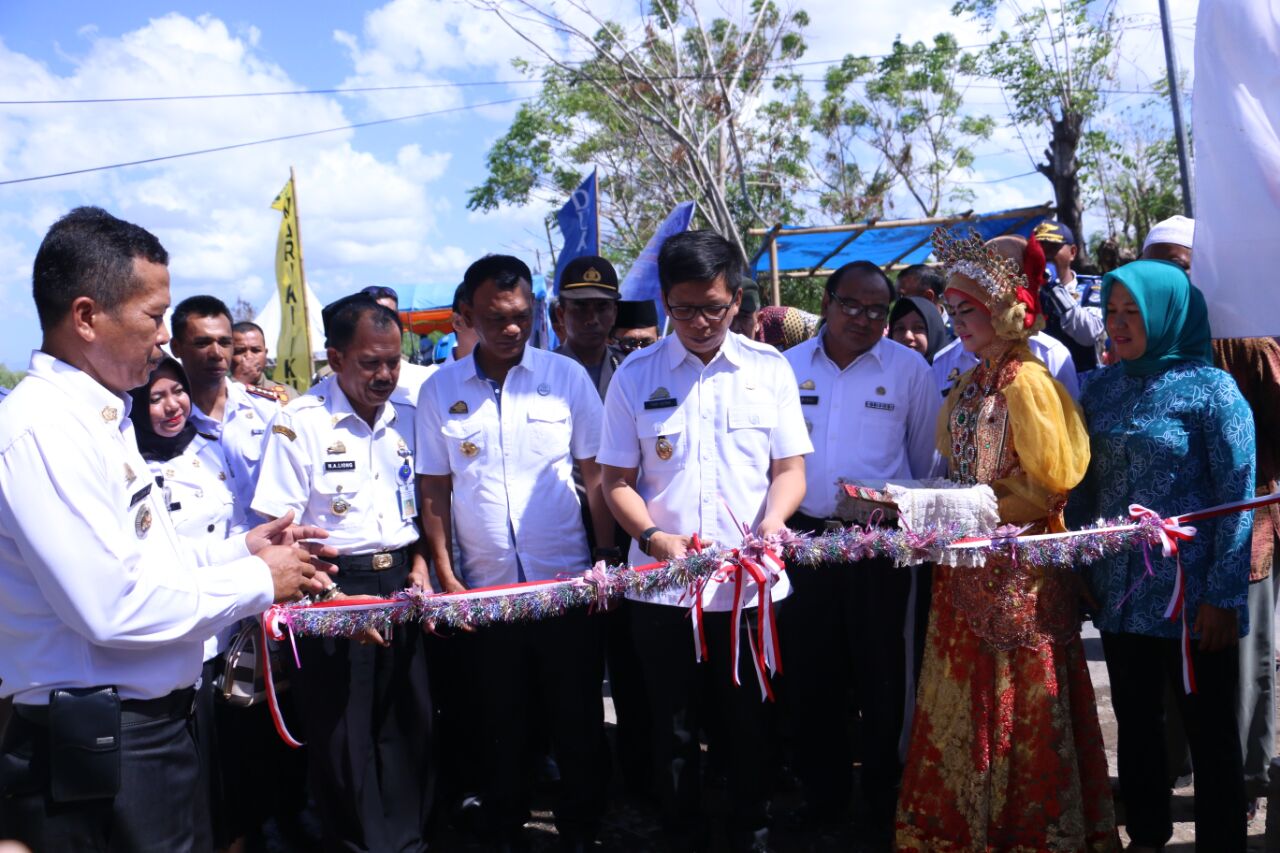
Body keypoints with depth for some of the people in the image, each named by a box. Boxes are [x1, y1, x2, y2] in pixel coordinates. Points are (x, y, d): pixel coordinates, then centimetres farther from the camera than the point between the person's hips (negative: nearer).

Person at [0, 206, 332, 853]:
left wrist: (238, 549, 6)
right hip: (101, 750, -9)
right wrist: (257, 580, -15)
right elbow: (115, 607, -26)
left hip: (151, 729, 9)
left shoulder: (102, 418, 10)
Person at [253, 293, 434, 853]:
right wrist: (336, 602, -18)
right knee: (342, 738, 6)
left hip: (400, 584, 5)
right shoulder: (299, 424, -11)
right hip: (332, 590, -4)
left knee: (409, 725, 12)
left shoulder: (407, 418, 5)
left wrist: (419, 564, 0)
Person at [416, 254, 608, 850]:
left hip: (568, 582, -1)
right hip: (485, 588, 1)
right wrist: (445, 577, -1)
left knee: (577, 715, 11)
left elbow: (597, 475, 1)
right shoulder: (439, 390, 0)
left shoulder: (567, 376, -3)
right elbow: (433, 490, 4)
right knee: (501, 719, 15)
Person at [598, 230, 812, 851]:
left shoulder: (769, 369, 3)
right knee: (674, 727, 14)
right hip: (662, 586, 0)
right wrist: (652, 537, -15)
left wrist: (772, 522, -16)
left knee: (749, 724, 15)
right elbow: (617, 480, 2)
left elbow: (790, 468, 4)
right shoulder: (635, 375, 1)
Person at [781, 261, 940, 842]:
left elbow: (929, 463, 6)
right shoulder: (786, 368, 5)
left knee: (881, 677, 8)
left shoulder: (909, 369, -1)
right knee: (809, 675, 11)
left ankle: (884, 803, 26)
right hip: (803, 537, 2)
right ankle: (823, 797, 29)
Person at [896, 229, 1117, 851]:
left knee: (1017, 708, 5)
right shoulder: (970, 388, 11)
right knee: (963, 704, 14)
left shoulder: (1030, 385, -13)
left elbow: (1046, 487, -16)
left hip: (1020, 572, -7)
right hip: (968, 567, 8)